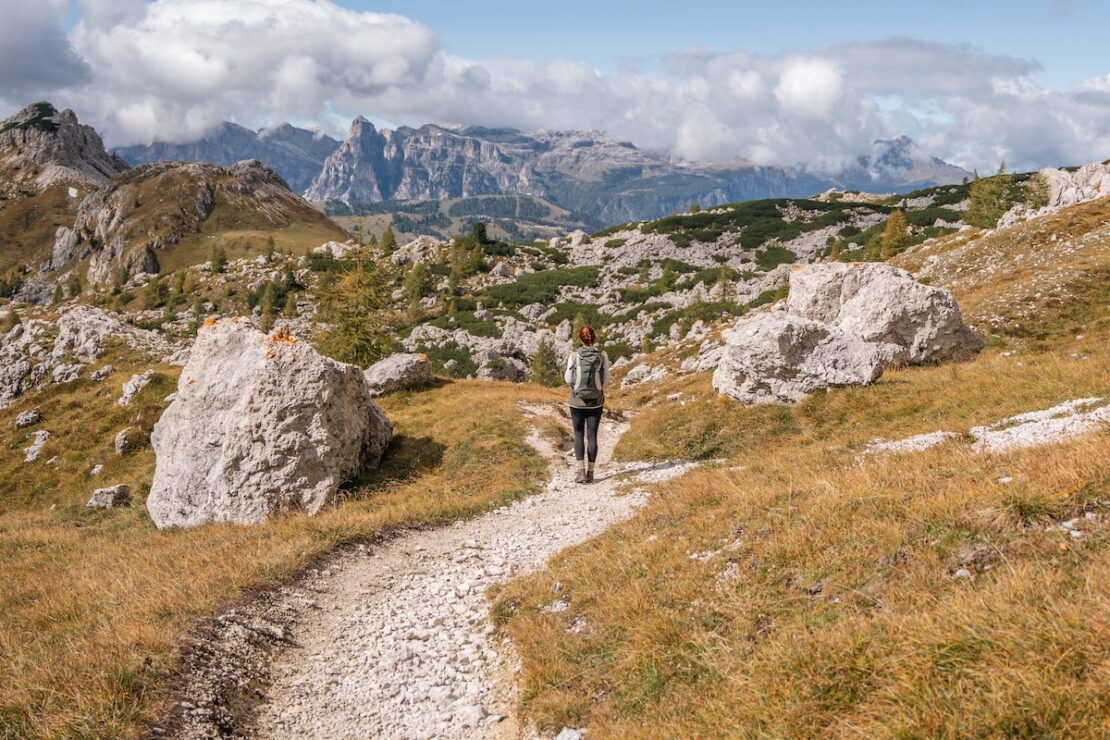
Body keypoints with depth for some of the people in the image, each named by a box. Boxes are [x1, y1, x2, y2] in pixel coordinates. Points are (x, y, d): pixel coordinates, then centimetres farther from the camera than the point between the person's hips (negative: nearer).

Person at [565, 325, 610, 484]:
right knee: (592, 435, 9)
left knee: (579, 435, 9)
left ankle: (581, 471, -2)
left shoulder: (574, 356, -9)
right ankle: (590, 472, 9)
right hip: (596, 402, 1)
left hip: (577, 402, -1)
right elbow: (606, 379, -2)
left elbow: (569, 379, -6)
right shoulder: (602, 356, -7)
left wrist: (566, 374, 15)